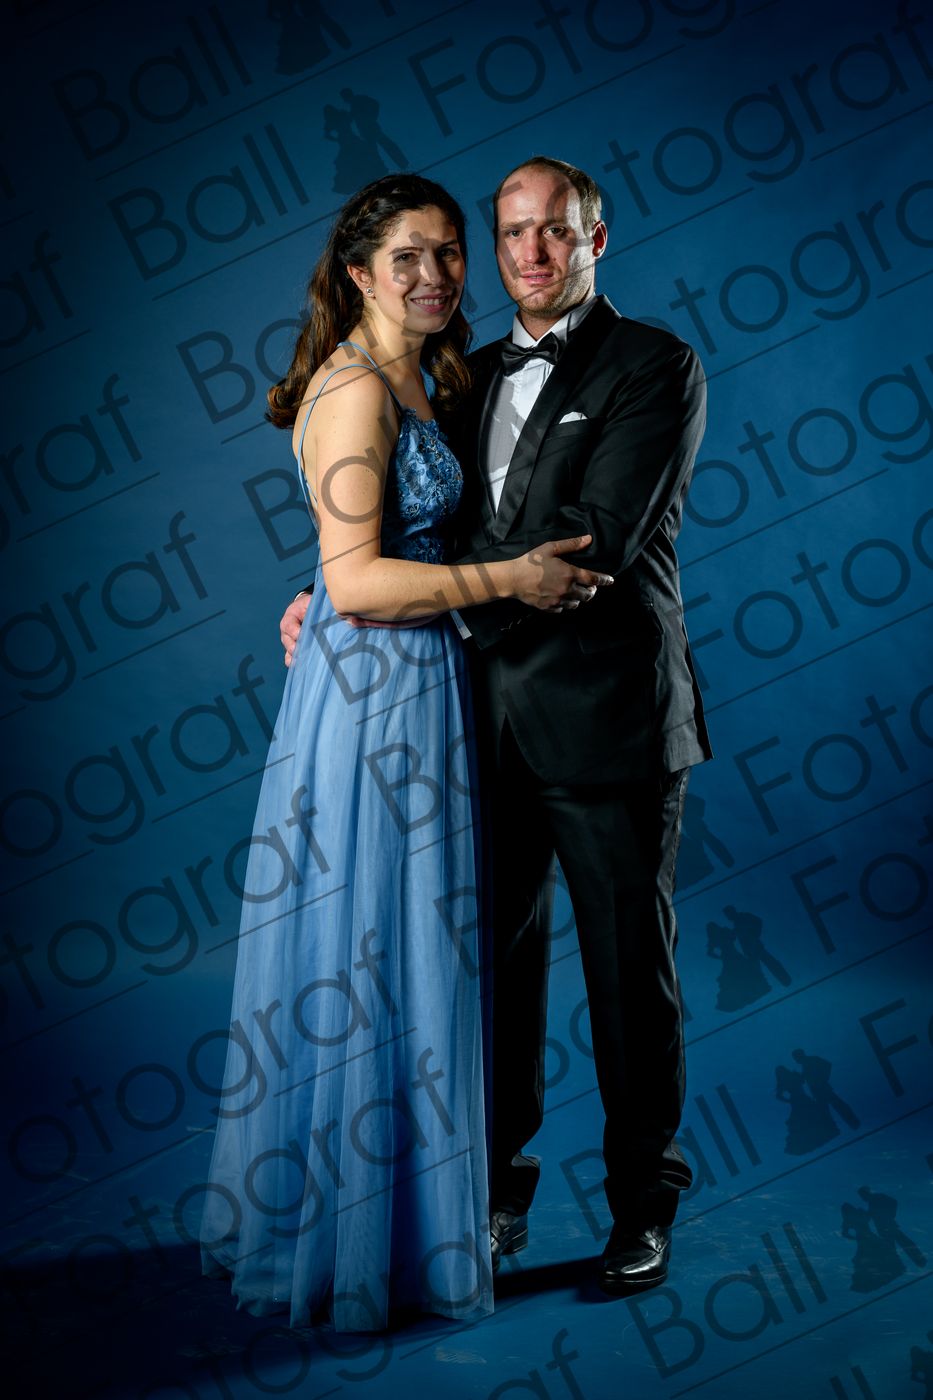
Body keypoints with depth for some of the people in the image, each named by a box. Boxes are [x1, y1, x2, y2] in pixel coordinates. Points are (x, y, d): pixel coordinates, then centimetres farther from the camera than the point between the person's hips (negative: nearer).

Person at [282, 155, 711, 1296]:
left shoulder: (655, 367, -5)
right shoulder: (472, 376, 15)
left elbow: (594, 534, -17)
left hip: (607, 718, -5)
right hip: (489, 719, 5)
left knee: (630, 968, 7)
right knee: (498, 961, 13)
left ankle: (642, 1200, 26)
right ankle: (499, 1182, 30)